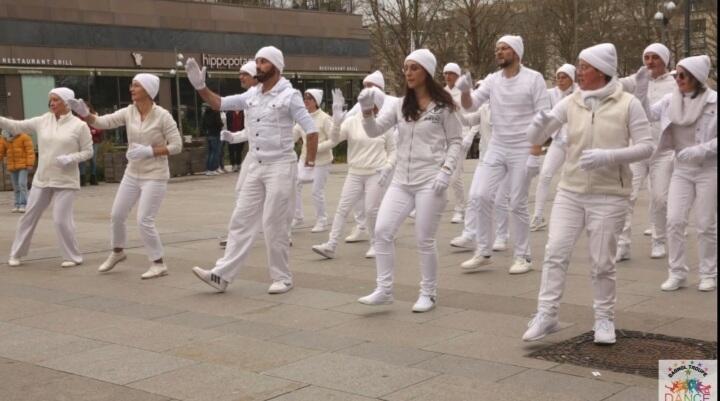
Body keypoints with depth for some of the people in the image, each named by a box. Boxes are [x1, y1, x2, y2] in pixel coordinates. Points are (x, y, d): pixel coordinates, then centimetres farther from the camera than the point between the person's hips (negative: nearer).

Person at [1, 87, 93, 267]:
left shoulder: (79, 125, -7)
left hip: (66, 181, -5)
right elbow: (16, 126, 5)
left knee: (61, 219, -8)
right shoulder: (43, 121, 3)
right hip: (42, 180, 5)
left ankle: (73, 256, 10)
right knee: (29, 216, 11)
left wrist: (70, 158, -19)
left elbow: (88, 151, -4)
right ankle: (16, 254, 25)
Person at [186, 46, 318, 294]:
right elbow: (218, 104, 14)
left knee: (274, 225, -2)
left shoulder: (289, 96, -10)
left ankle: (282, 278, 12)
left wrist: (309, 166, -12)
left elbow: (311, 130, -11)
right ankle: (222, 275, 6)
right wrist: (200, 86, -1)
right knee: (241, 220, 5)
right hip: (255, 167, 6)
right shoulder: (251, 96, 8)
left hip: (280, 167, -6)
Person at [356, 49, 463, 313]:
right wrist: (367, 110, -10)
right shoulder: (401, 105, 10)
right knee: (382, 231, -5)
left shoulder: (442, 105, -4)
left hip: (430, 181, -5)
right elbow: (374, 131, 8)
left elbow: (455, 142, -1)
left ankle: (428, 293, 17)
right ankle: (384, 290, 4)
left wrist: (445, 171, -14)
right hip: (401, 180, 5)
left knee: (424, 239, 1)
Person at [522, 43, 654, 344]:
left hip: (609, 195, -3)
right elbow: (535, 138, 1)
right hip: (570, 192, 3)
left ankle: (604, 319, 22)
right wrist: (538, 124, -23)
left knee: (602, 262, 4)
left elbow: (646, 147, -6)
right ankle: (546, 315, 7)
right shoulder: (571, 103, 1)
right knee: (555, 252, -2)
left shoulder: (627, 104, -5)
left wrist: (609, 156, -21)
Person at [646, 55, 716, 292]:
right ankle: (677, 273, 10)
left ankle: (709, 274, 19)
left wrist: (701, 150, -22)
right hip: (681, 169, 4)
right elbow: (646, 115, -7)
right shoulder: (671, 100, 1)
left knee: (705, 225, 4)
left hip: (708, 169, -3)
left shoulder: (714, 102, -11)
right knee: (674, 221, -2)